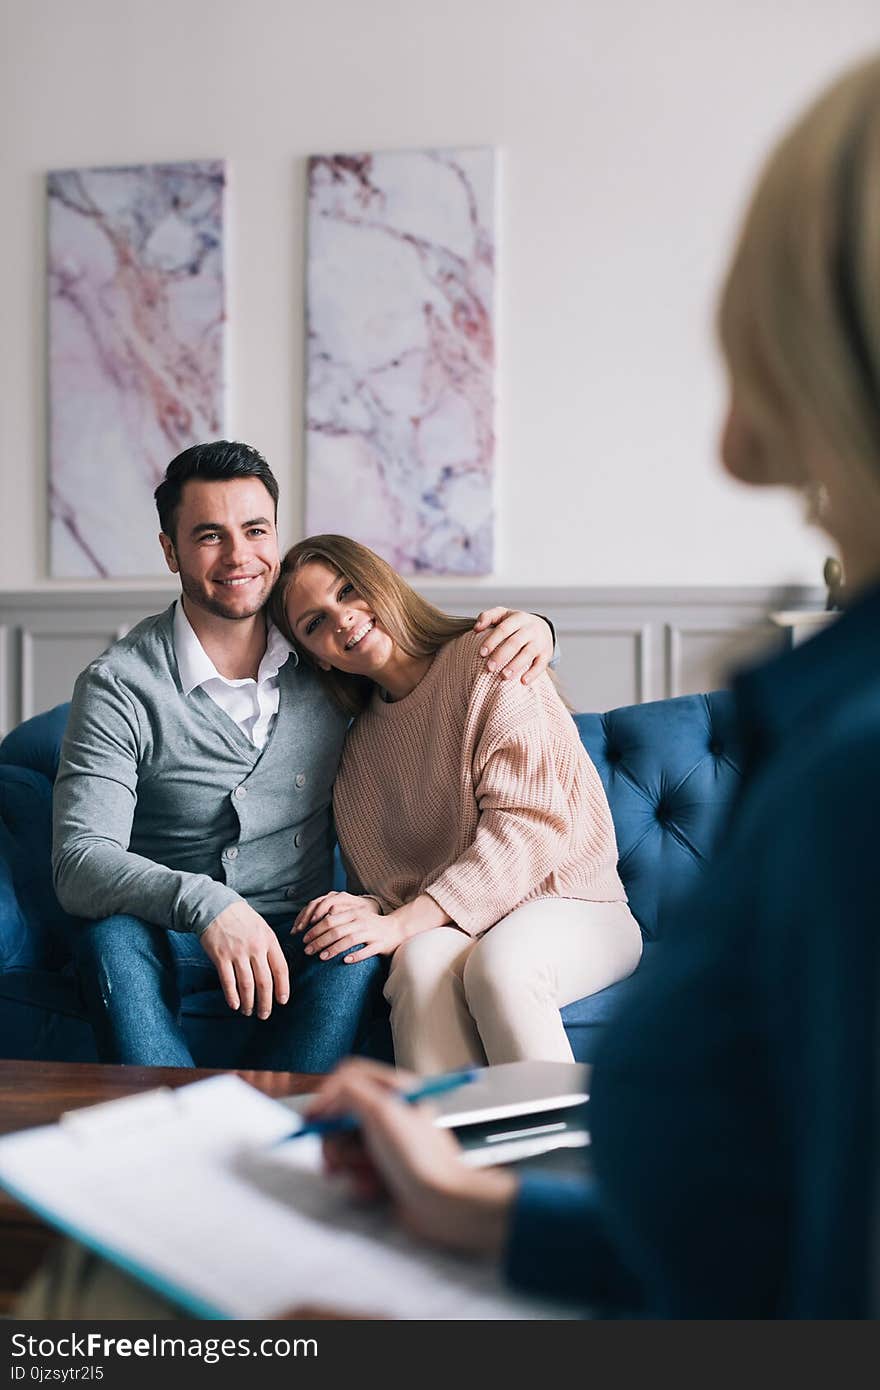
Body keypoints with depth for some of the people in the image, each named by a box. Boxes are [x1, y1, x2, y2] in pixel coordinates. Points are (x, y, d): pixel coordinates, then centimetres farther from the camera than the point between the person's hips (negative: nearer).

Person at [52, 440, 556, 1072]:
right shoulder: (119, 687, -11)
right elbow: (80, 862, -20)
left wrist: (529, 629, -9)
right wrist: (204, 903, -39)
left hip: (301, 933, 2)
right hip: (173, 936, -2)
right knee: (111, 938, -34)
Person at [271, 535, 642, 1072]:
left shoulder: (487, 660, -3)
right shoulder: (359, 743, 16)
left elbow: (528, 823, -14)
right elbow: (386, 878, 12)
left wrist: (403, 923, -21)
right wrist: (370, 912, -15)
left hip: (571, 910, -3)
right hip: (446, 924, 3)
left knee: (497, 963, -36)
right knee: (423, 962, -32)